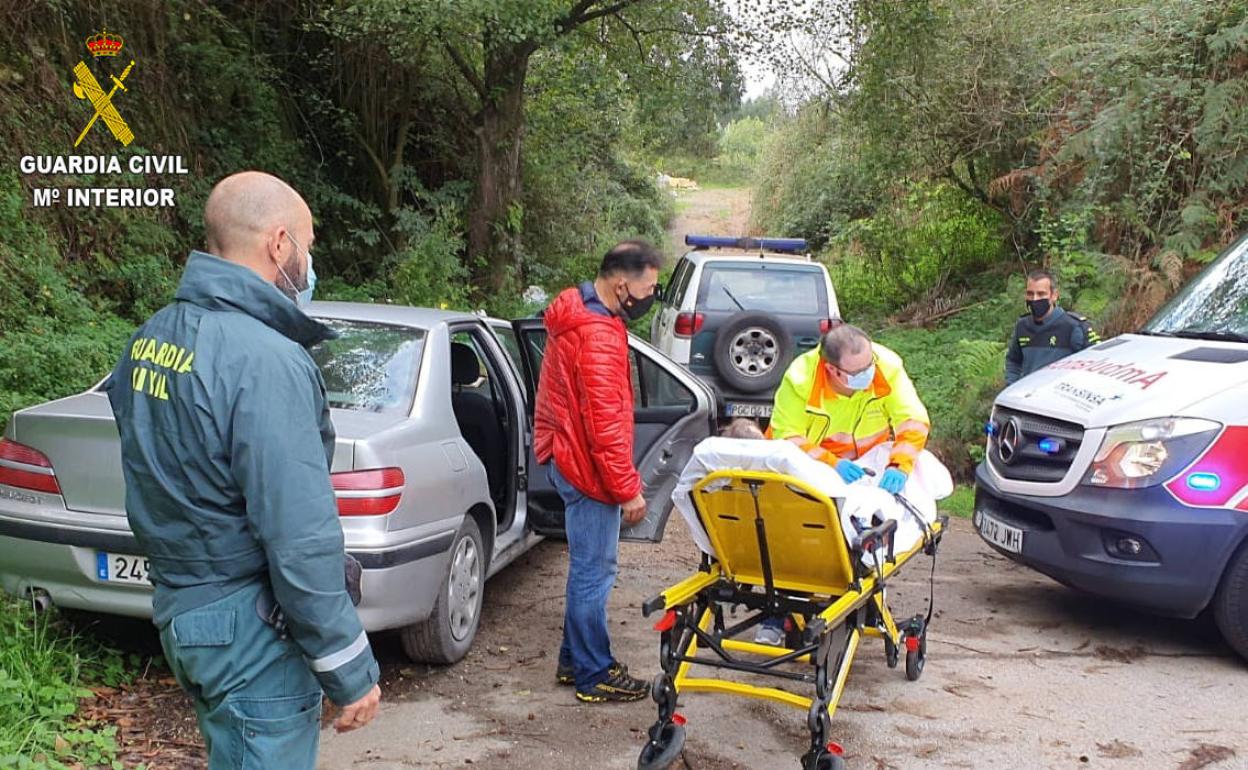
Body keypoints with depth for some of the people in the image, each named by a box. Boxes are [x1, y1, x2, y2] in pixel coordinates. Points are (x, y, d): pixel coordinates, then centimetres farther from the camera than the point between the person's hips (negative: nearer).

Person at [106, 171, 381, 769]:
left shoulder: (148, 340, 5)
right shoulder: (267, 360, -25)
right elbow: (300, 540, -25)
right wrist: (351, 673, -17)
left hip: (178, 608, 9)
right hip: (248, 631, -9)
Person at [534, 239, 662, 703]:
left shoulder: (578, 314, 11)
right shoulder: (599, 336, -23)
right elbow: (606, 423, -24)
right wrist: (628, 489, -18)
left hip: (568, 457, 11)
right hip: (587, 469, -11)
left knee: (587, 567, 19)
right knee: (594, 573, 0)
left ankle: (574, 660, 30)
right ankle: (595, 676, 12)